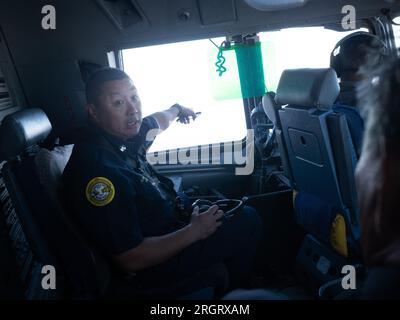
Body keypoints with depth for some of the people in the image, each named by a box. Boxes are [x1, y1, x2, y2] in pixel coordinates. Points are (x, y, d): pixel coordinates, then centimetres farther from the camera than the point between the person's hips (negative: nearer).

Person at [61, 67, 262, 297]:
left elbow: (157, 122, 18)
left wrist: (176, 109, 37)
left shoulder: (125, 133, -8)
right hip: (153, 265, -9)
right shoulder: (100, 172, -34)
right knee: (248, 221, -6)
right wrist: (194, 231, -22)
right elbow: (130, 260, -30)